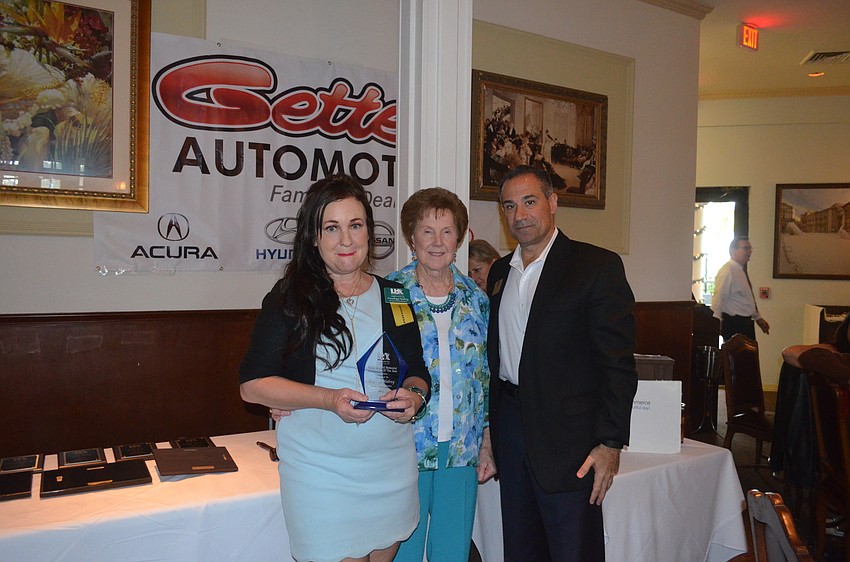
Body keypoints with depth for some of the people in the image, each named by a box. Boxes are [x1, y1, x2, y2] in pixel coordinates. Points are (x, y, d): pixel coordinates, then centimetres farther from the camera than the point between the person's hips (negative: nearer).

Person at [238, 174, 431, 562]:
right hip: (321, 472, -4)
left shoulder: (394, 298, 7)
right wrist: (329, 399, -20)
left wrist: (414, 395, -10)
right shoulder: (290, 298, -5)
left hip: (392, 467, 4)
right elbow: (252, 384, -8)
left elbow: (418, 371, 13)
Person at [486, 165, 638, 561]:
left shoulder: (597, 266, -8)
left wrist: (610, 442, -15)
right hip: (509, 423, 6)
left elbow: (618, 362, -11)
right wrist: (489, 429, 12)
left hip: (567, 436, -6)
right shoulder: (500, 272, 12)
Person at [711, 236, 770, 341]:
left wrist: (758, 317, 24)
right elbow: (718, 299, -22)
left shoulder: (742, 270, 14)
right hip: (733, 324, -10)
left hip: (746, 322, 10)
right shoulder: (727, 271, -16)